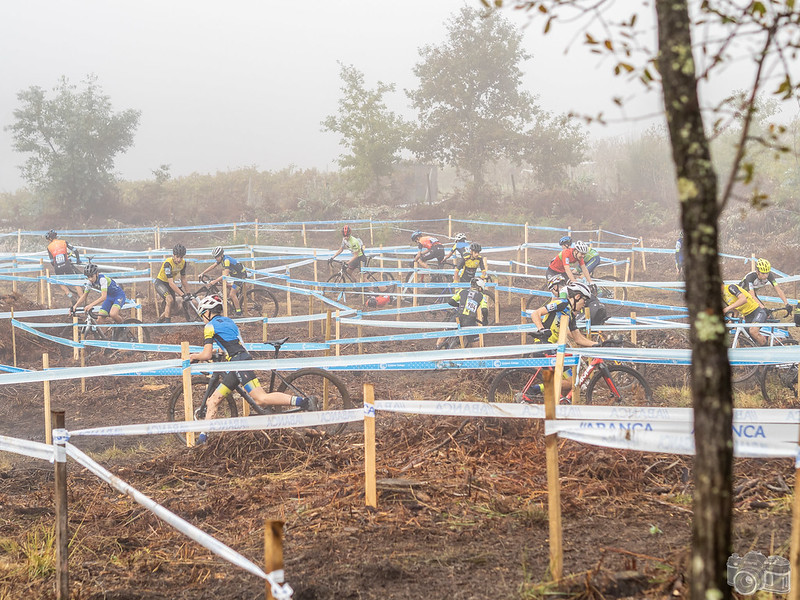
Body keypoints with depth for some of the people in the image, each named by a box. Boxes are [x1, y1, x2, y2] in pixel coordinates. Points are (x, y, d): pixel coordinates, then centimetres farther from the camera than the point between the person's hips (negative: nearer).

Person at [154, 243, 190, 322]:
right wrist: (183, 295, -40)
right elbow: (171, 283, -36)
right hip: (160, 282, -7)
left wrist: (187, 292, -1)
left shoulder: (183, 263, -11)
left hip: (169, 284, 7)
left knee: (170, 307, 8)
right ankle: (167, 322, -27)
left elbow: (183, 279, 3)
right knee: (170, 300, -29)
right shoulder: (168, 263, -32)